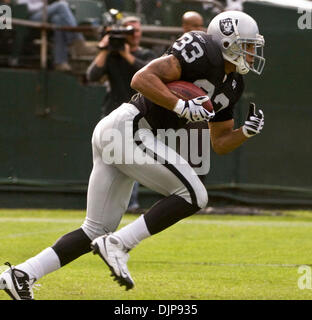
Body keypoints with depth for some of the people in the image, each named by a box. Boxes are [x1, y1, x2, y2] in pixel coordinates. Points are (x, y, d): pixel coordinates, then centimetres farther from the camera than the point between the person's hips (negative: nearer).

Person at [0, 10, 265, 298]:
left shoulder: (230, 85, 19)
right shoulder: (203, 53, -10)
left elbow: (220, 143, 24)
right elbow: (142, 79, -18)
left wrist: (247, 131, 6)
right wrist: (182, 106, -23)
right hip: (129, 128, -10)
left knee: (96, 232, 9)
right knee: (193, 195, -11)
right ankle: (117, 245, -14)